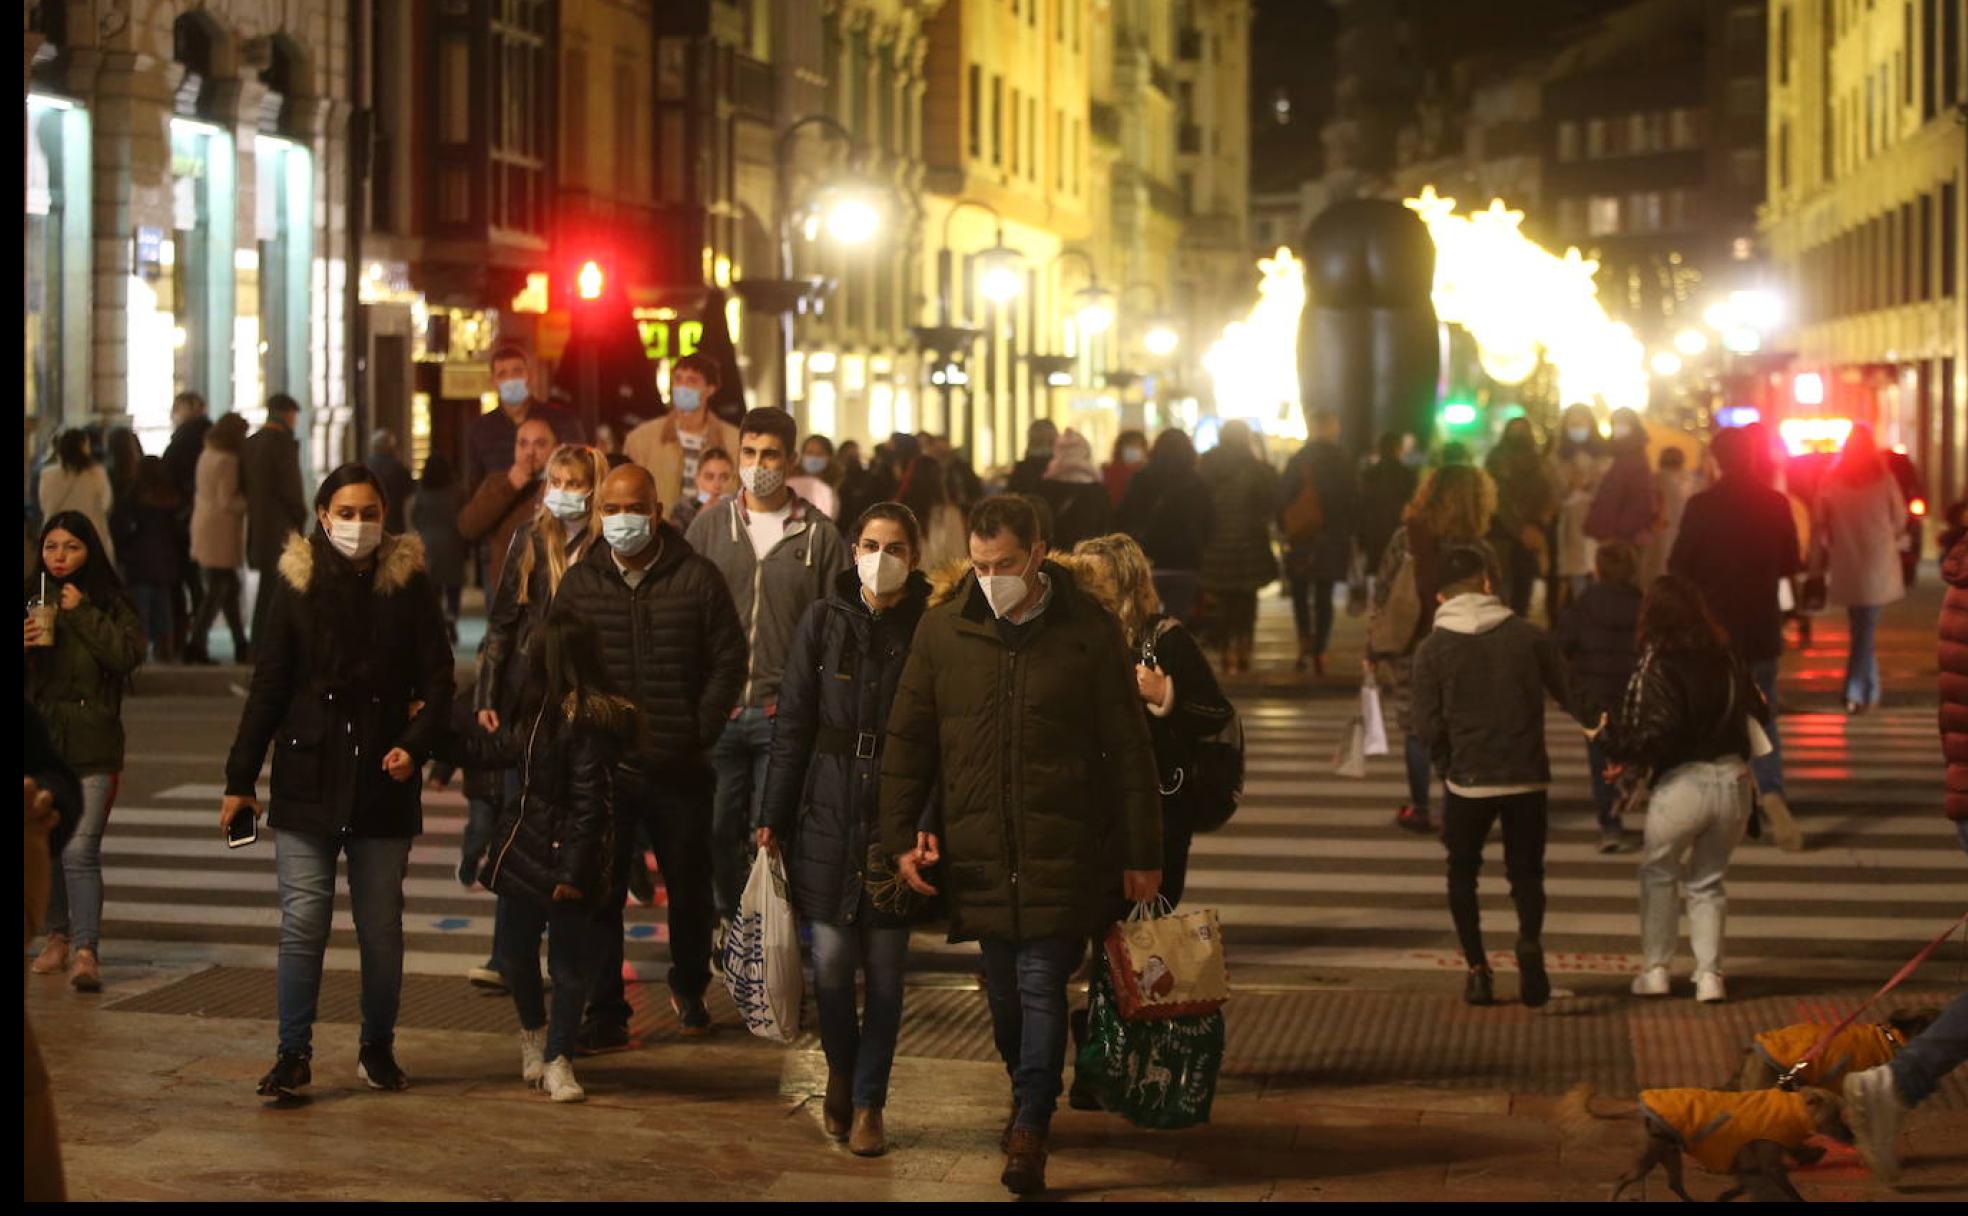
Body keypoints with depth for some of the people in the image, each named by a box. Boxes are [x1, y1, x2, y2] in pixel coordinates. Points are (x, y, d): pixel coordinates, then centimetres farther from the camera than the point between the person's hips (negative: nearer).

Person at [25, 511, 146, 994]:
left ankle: (86, 952, -18)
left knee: (80, 850, -14)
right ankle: (58, 936, 29)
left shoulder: (111, 603, 0)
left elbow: (128, 655, -15)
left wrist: (83, 613, -15)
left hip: (92, 748, -4)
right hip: (37, 742, 4)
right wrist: (23, 645, -11)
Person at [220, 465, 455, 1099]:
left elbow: (438, 683, 2)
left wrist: (414, 745, -16)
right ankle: (293, 1053, 0)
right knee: (303, 920, -5)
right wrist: (241, 779, 4)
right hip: (308, 778, 0)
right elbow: (267, 687, 6)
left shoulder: (409, 584, 1)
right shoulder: (297, 583, 3)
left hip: (383, 783, 0)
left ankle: (378, 1048, 20)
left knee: (381, 924, 6)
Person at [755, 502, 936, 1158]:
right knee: (831, 959, -1)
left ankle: (867, 1101, 17)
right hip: (828, 809, 1)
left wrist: (927, 828, -13)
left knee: (885, 964, 3)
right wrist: (772, 816, 2)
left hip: (897, 818, -1)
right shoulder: (824, 621, 3)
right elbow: (793, 727, 5)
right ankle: (841, 1071, 26)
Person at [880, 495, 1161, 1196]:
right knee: (1003, 987, 12)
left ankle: (1030, 1127, 2)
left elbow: (1129, 751, 0)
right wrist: (900, 836, 3)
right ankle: (1028, 1093, 34)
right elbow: (908, 740, 9)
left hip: (1063, 849, -3)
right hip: (978, 850, 3)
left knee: (1042, 984, -5)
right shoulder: (943, 629, 2)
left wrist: (1142, 855, 0)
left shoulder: (1088, 631, -4)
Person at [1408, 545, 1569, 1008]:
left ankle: (1478, 969, 8)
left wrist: (1448, 766, 9)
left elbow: (1428, 727, -7)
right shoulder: (1529, 636, -2)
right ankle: (1530, 940, -16)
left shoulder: (1433, 648, -5)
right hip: (1528, 777, 1)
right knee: (1526, 871, 14)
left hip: (1467, 780, -1)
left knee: (1463, 873, 18)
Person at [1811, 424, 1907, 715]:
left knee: (1863, 629, 16)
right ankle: (1856, 691, -8)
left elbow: (1819, 526, -2)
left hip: (1845, 568, 2)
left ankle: (1870, 691, 20)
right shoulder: (1884, 479, -8)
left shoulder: (1830, 482, -4)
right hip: (1878, 564, -2)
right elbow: (1899, 520, 2)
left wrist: (1818, 561, 9)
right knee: (1866, 630, 1)